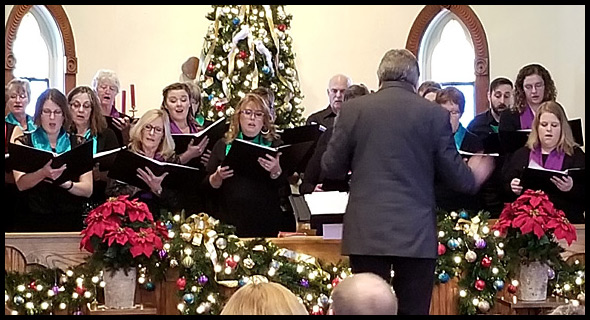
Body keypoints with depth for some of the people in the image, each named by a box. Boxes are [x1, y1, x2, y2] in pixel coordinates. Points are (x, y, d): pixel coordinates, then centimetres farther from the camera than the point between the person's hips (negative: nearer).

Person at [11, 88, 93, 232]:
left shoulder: (78, 143, 10)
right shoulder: (24, 142, 8)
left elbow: (88, 190, 4)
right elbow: (21, 183, -6)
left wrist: (66, 184, -16)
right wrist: (43, 173, -25)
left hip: (69, 220, 1)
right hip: (32, 222, -1)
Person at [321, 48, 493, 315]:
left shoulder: (353, 109, 0)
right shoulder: (435, 114, -1)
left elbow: (330, 168, 4)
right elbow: (455, 175, 3)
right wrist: (475, 177, 25)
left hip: (366, 232, 1)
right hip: (416, 233, 0)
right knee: (413, 309, 6)